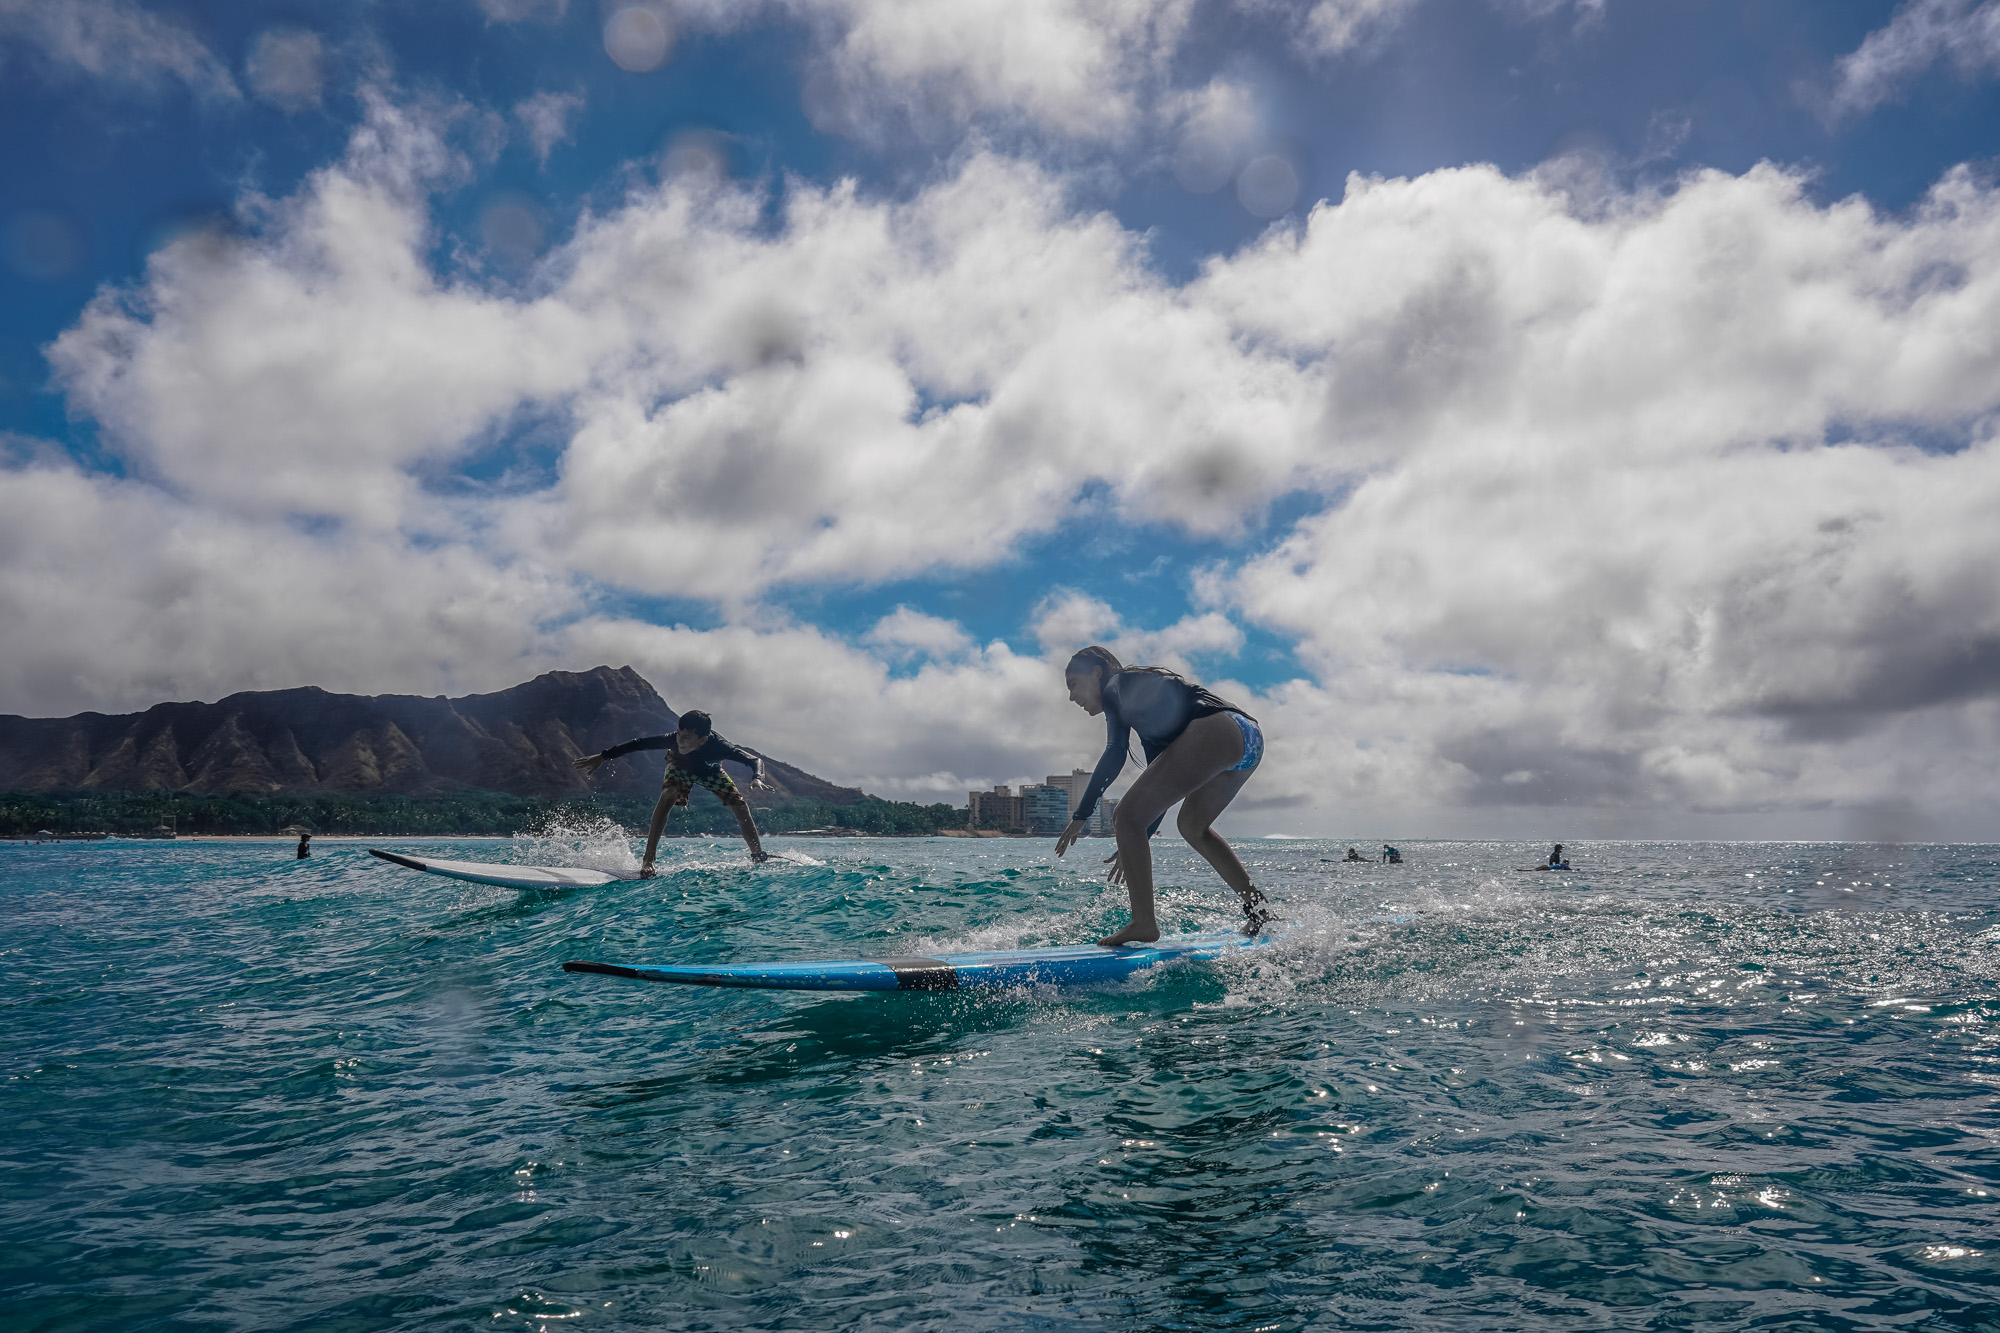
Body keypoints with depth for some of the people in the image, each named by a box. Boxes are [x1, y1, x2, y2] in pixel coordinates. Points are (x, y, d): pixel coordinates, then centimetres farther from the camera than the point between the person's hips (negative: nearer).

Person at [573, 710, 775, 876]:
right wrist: (601, 757, -26)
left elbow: (755, 759, -40)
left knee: (741, 807, -11)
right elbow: (639, 743, -30)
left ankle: (759, 856, 9)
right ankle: (648, 861, -31)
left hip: (711, 772, 1)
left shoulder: (718, 747, -43)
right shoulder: (674, 741, -41)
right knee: (667, 797, -31)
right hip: (680, 768, -1)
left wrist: (757, 778, -62)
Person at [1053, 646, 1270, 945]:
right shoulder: (1143, 708, 33)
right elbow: (1161, 783, 34)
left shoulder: (1118, 685, 8)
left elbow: (1115, 754, -7)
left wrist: (1081, 815, -7)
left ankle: (1144, 924, -8)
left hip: (1215, 731, -10)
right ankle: (1258, 906, 29)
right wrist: (1137, 844, 37)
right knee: (1192, 826, 30)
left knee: (1127, 818, -7)